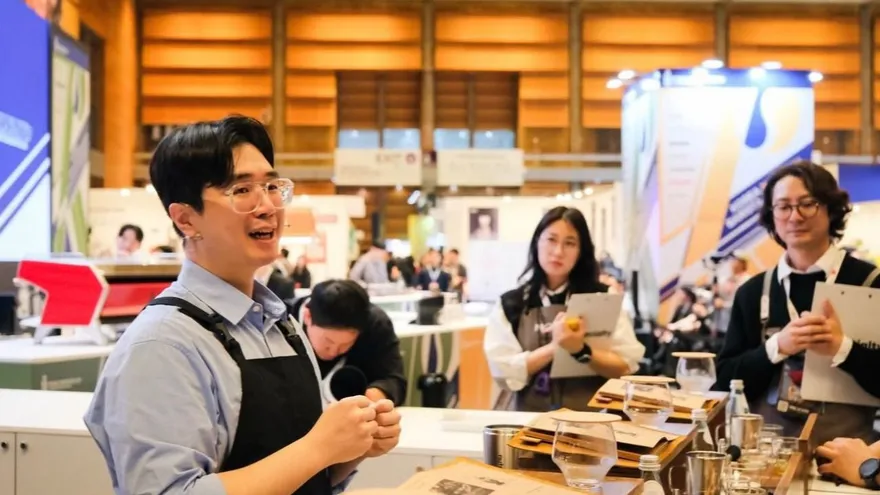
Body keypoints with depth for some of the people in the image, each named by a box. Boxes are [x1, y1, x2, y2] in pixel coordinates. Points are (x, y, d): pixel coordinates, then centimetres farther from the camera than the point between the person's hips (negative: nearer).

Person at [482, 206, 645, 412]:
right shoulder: (510, 305, 5)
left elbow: (625, 368, -1)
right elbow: (505, 373, -4)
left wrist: (580, 350, -16)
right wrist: (555, 347, -14)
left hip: (592, 416, 0)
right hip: (533, 418, 0)